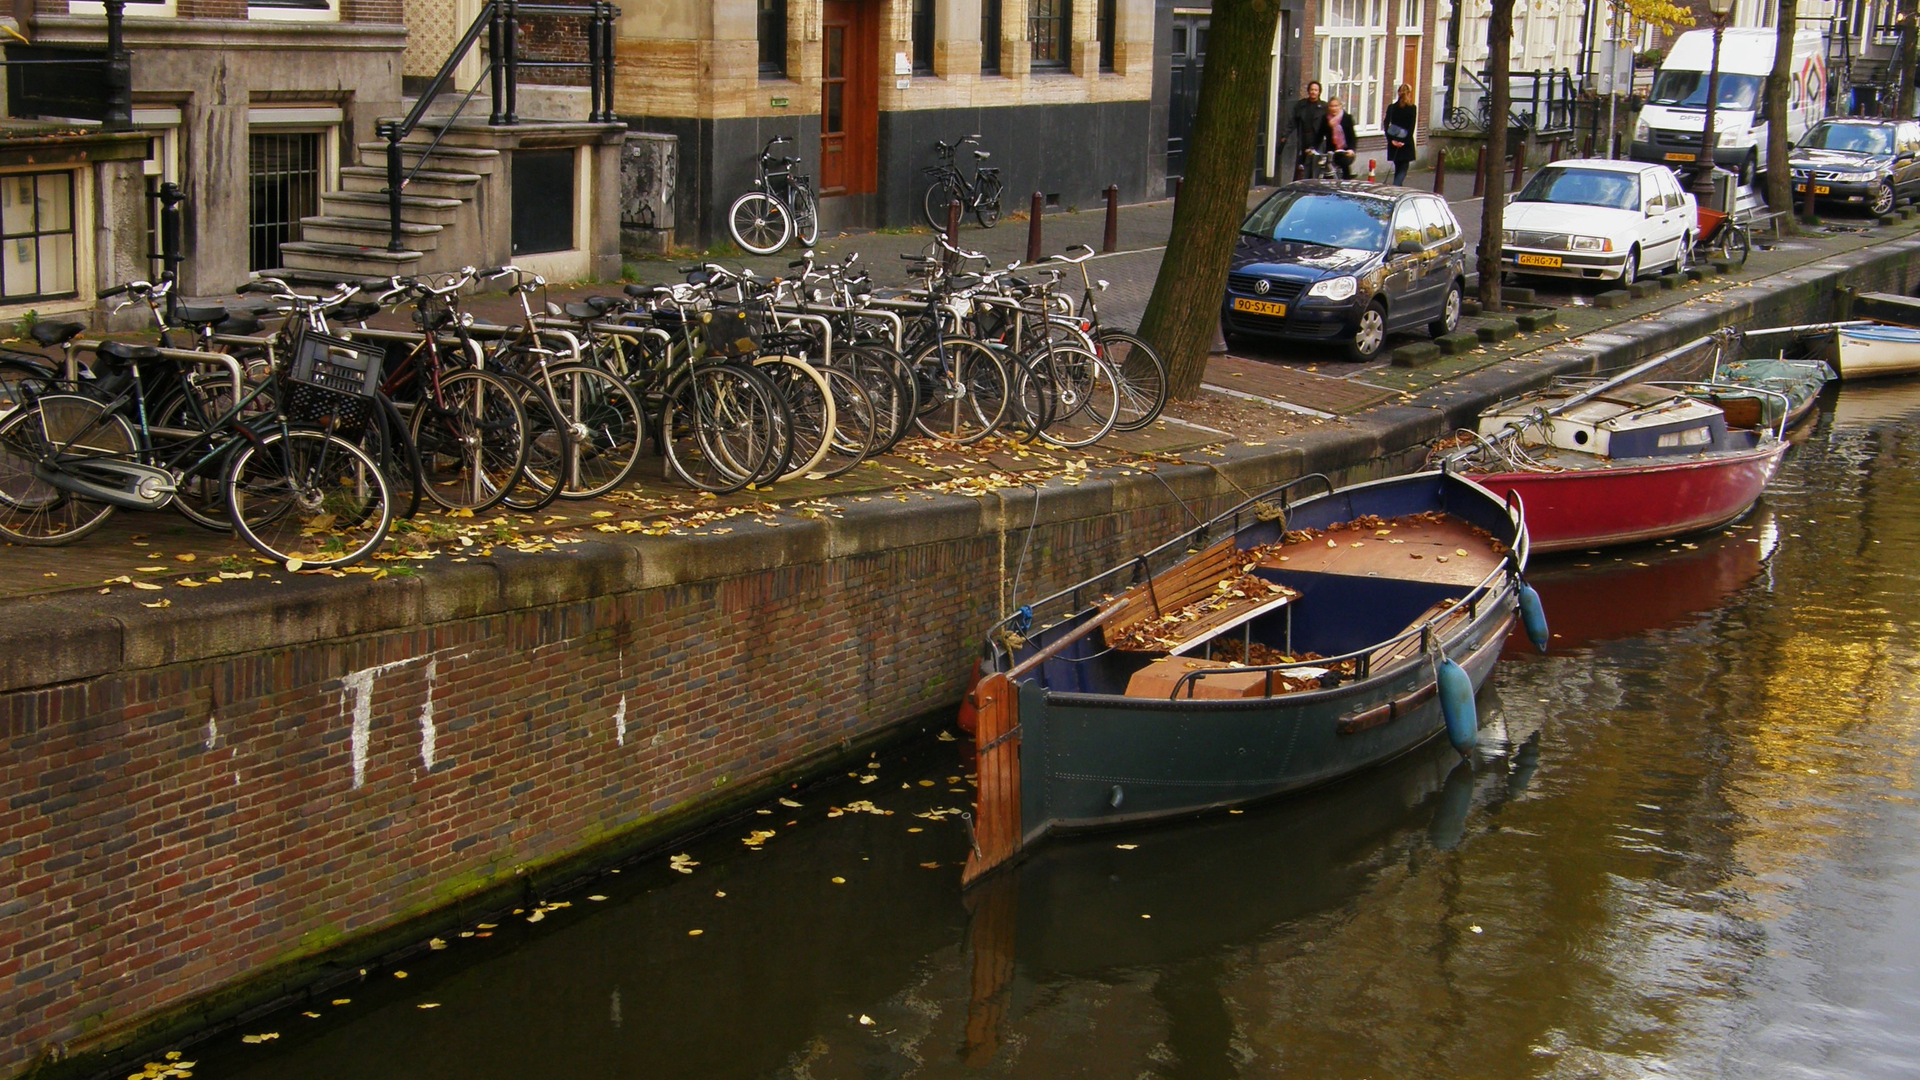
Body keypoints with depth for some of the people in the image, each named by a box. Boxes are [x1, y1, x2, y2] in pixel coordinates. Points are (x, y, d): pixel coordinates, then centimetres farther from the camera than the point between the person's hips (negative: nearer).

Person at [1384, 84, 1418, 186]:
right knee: (1403, 169, 1)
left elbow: (1386, 125, -5)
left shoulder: (1391, 107, 2)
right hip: (1406, 144, -3)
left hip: (1394, 143, 3)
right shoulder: (1412, 108, -6)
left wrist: (1391, 140, -7)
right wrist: (1405, 141, -13)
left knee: (1398, 168, 17)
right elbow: (1412, 127, -12)